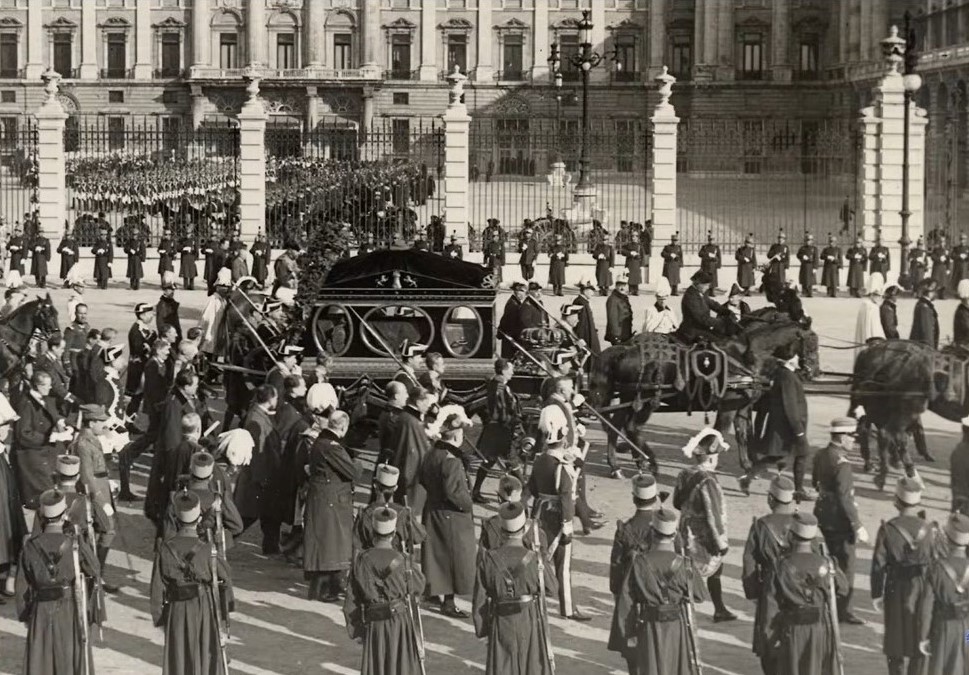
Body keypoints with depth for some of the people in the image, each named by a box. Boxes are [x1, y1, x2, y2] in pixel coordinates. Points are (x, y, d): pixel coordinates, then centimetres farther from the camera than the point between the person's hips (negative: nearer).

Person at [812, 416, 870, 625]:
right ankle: (842, 611, 12)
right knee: (846, 564, 4)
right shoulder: (841, 463, -25)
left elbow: (815, 482, 17)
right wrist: (858, 527, -23)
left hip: (823, 515, 9)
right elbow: (845, 499, -27)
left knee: (835, 559, 22)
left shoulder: (821, 455, 2)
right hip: (839, 519, -9)